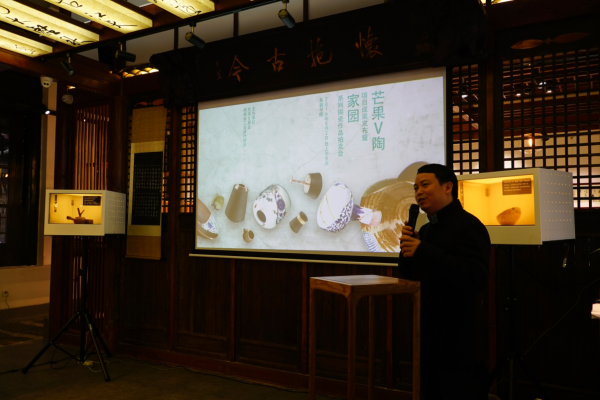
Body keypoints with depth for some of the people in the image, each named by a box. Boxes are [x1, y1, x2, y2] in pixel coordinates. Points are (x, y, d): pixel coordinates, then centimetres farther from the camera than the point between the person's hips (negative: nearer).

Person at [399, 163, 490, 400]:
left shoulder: (468, 226, -14)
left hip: (458, 345, -8)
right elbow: (409, 277, 15)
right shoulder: (426, 230, 12)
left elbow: (477, 278, -27)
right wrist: (407, 248, -5)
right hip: (428, 340, 8)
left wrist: (423, 251, -27)